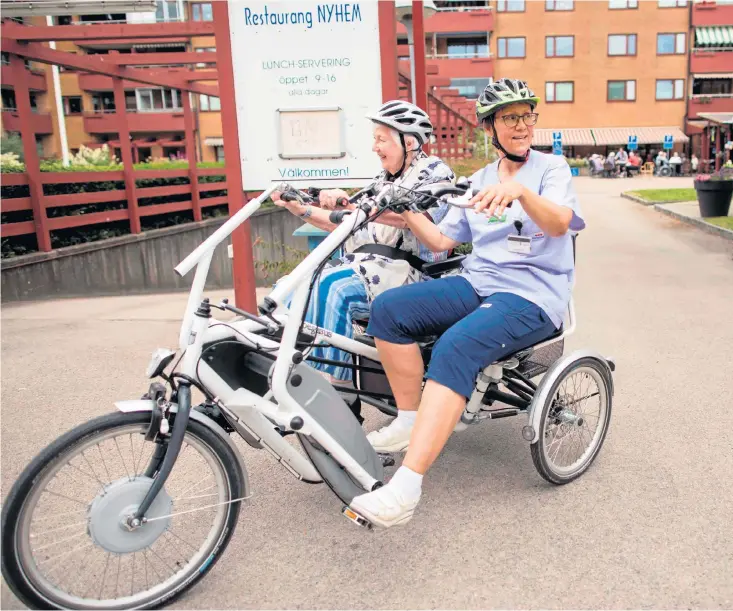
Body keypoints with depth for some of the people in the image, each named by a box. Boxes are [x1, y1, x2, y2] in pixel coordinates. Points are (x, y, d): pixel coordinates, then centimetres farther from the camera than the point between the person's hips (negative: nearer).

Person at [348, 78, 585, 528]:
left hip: (532, 294, -6)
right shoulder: (479, 181, 20)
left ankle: (408, 484, -37)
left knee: (456, 348, -35)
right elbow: (442, 240, 17)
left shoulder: (552, 168, 3)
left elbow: (559, 223, -19)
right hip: (477, 284, 6)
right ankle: (409, 421, -7)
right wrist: (409, 213, 2)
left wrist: (520, 191, -37)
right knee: (388, 308, -18)